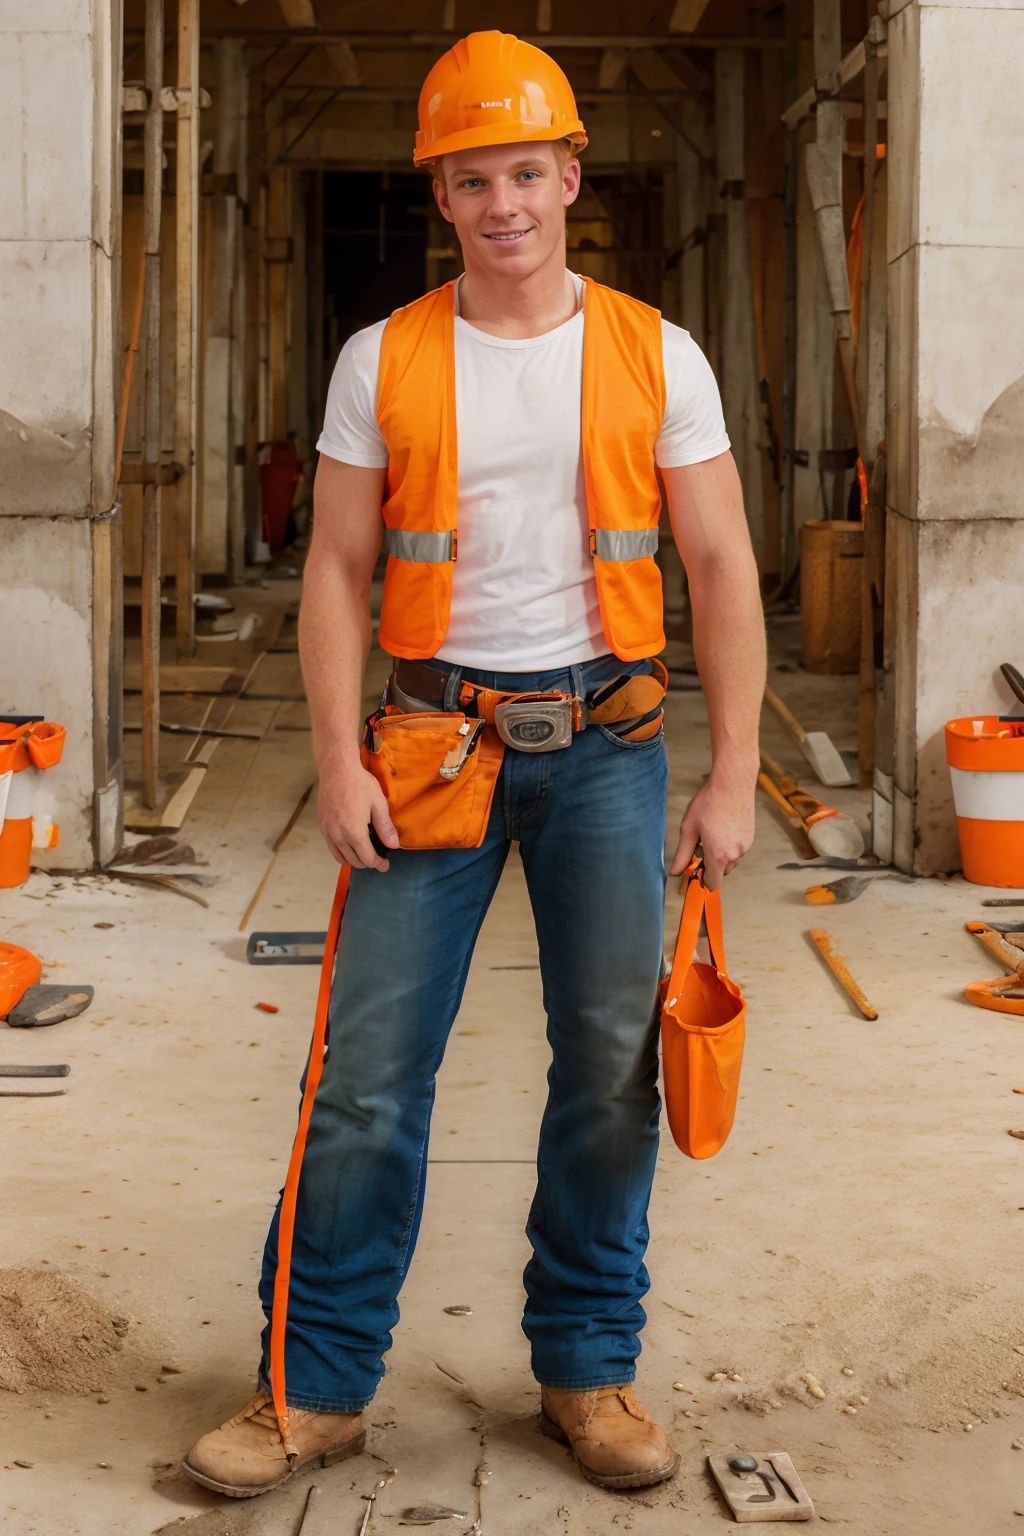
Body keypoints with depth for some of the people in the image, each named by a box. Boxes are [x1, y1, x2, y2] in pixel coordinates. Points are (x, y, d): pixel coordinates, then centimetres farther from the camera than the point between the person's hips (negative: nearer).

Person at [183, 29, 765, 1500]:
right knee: (369, 1064, -2)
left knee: (613, 1062, 5)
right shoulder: (383, 362, 3)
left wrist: (735, 772, -2)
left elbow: (721, 567, 4)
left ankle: (589, 1367, 20)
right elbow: (338, 569, 4)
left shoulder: (656, 357, 3)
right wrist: (339, 759, -7)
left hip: (607, 735, 1)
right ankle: (316, 1381, 10)